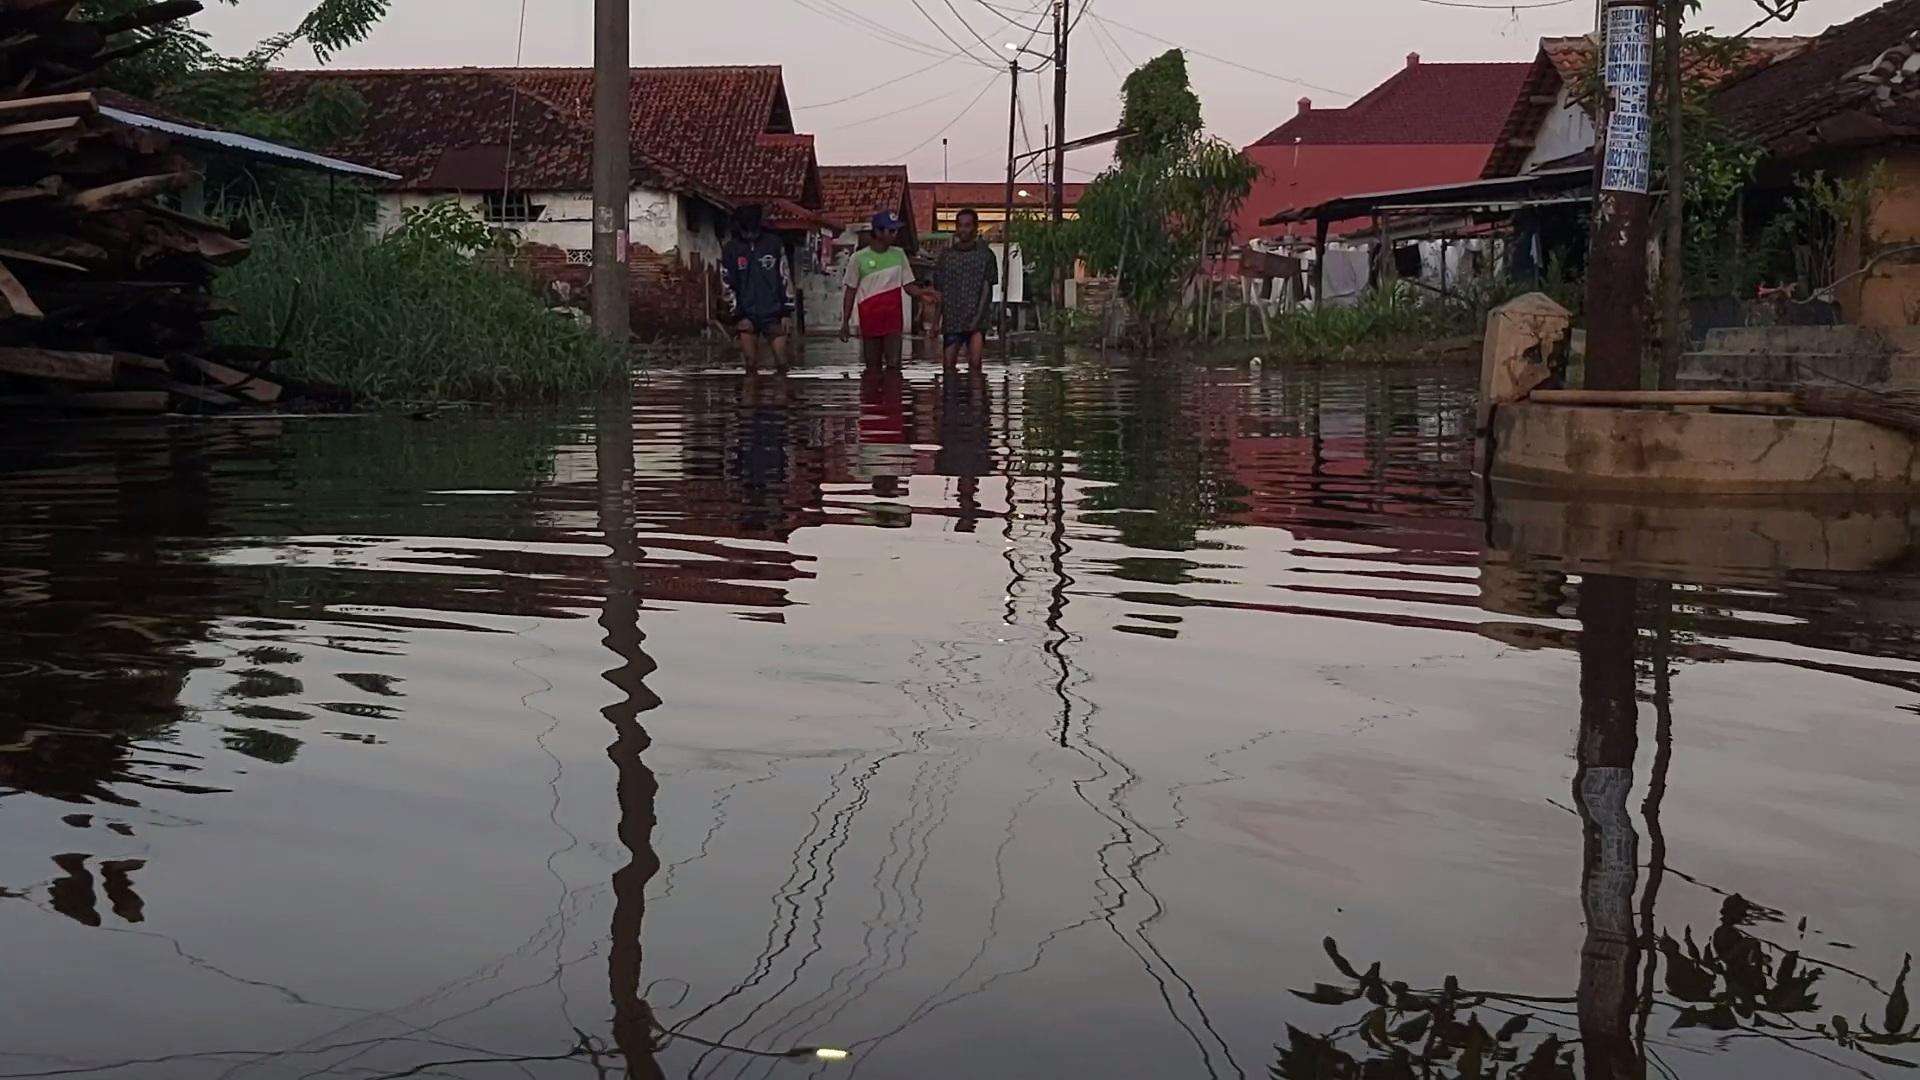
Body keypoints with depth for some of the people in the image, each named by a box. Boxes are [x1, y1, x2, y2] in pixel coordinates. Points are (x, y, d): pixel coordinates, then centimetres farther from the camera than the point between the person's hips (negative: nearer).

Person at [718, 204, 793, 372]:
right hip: (746, 315, 0)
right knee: (751, 364, -1)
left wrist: (786, 311, 1)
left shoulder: (774, 244, 1)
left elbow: (785, 278, 4)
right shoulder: (730, 249, 0)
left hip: (773, 313, 0)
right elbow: (727, 285, 2)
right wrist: (736, 314, -4)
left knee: (782, 361, -3)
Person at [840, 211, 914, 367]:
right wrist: (845, 322, 0)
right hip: (869, 318, -1)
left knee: (894, 362, -9)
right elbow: (851, 291, 3)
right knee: (873, 366, 5)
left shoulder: (898, 255, 6)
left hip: (894, 319, 1)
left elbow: (908, 285, 7)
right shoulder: (859, 258, -2)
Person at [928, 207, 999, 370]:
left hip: (975, 320, -2)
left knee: (975, 362, -13)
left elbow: (987, 288, -1)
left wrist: (979, 315, -13)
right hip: (951, 320, 2)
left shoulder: (985, 254, 3)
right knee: (949, 364, 3)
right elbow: (940, 292, 9)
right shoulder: (946, 256, 9)